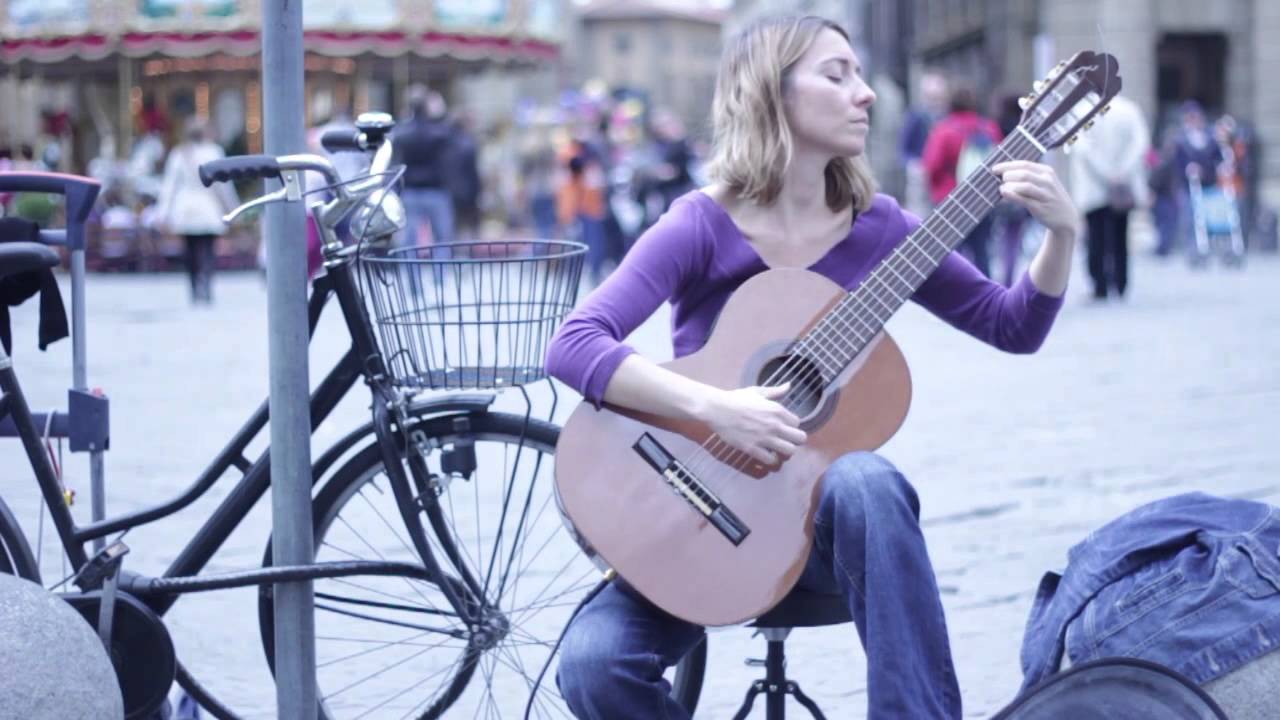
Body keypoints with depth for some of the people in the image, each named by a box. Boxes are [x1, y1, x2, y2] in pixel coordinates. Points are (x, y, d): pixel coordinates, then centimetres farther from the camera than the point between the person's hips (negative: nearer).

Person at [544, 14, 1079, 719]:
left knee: (866, 481, -36)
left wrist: (1061, 233, -13)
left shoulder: (876, 226, 0)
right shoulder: (702, 227, -12)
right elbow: (573, 347, -24)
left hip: (823, 508, 2)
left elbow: (1013, 327, 5)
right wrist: (714, 407, -34)